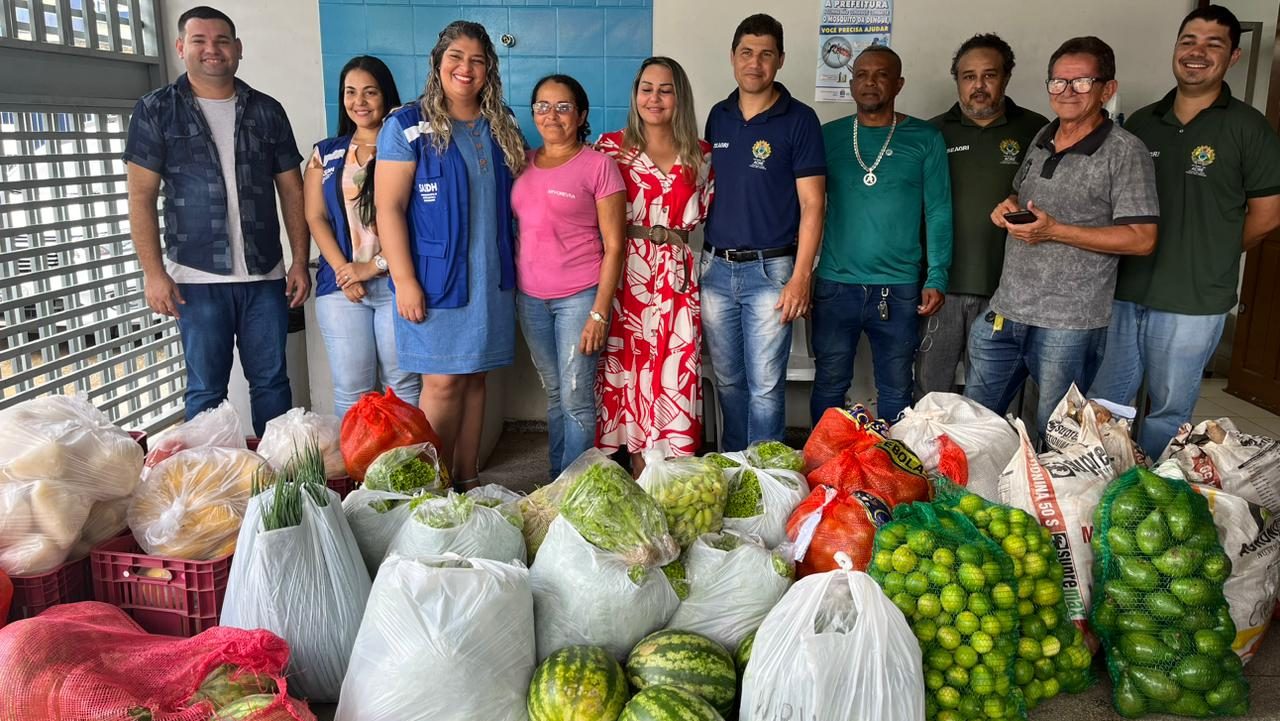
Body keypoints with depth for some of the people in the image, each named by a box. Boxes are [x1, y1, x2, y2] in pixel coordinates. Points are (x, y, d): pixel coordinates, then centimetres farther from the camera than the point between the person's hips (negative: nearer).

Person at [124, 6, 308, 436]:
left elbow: (291, 190, 10)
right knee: (206, 389, 4)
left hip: (265, 275, 2)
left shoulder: (266, 111, 9)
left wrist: (300, 261, 3)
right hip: (197, 278, -2)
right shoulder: (155, 111, 3)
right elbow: (141, 197, 0)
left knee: (271, 381, 8)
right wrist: (153, 272, -8)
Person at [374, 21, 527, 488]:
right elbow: (388, 208, -9)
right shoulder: (407, 126, -4)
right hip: (435, 277, -5)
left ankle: (468, 481, 19)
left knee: (474, 378, 9)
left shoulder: (502, 127, 11)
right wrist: (404, 280, -15)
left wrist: (517, 266, 12)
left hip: (490, 277, 5)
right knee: (443, 381, -4)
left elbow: (515, 199, 18)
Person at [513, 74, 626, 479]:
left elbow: (614, 246, -7)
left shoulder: (598, 165, -5)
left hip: (579, 297, -5)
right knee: (554, 396, 13)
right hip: (530, 297, 5)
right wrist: (510, 290, 6)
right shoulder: (524, 164, 10)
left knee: (576, 399, -2)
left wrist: (600, 311, -13)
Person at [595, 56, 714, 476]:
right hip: (625, 277, -1)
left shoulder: (701, 155, 11)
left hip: (677, 278, 1)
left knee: (676, 374, 0)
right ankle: (640, 473, 12)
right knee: (629, 369, 0)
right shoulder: (611, 146, 6)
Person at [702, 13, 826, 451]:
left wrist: (800, 277, -14)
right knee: (727, 381, 12)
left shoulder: (799, 120, -3)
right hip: (716, 267, 4)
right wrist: (698, 258, 7)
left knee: (765, 386, -1)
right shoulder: (718, 116, 11)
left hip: (770, 270, -4)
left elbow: (811, 203, -7)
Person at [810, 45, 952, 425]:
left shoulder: (925, 139, 2)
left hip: (898, 289, -1)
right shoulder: (829, 135, 7)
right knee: (828, 385, 10)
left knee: (895, 390, 9)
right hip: (834, 284, 1)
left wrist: (937, 278, -7)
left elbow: (938, 213, 1)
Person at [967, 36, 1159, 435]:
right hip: (1005, 310, 7)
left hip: (1068, 323, -6)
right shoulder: (1042, 139, 12)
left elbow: (1141, 238, -14)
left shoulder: (1124, 151, -9)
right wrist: (1009, 208, 3)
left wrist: (1055, 231, -20)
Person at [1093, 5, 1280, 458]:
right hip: (1123, 292, 4)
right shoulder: (1140, 123, 8)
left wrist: (1209, 256, 4)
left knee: (1168, 412, 9)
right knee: (1103, 404, 11)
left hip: (1192, 302, -4)